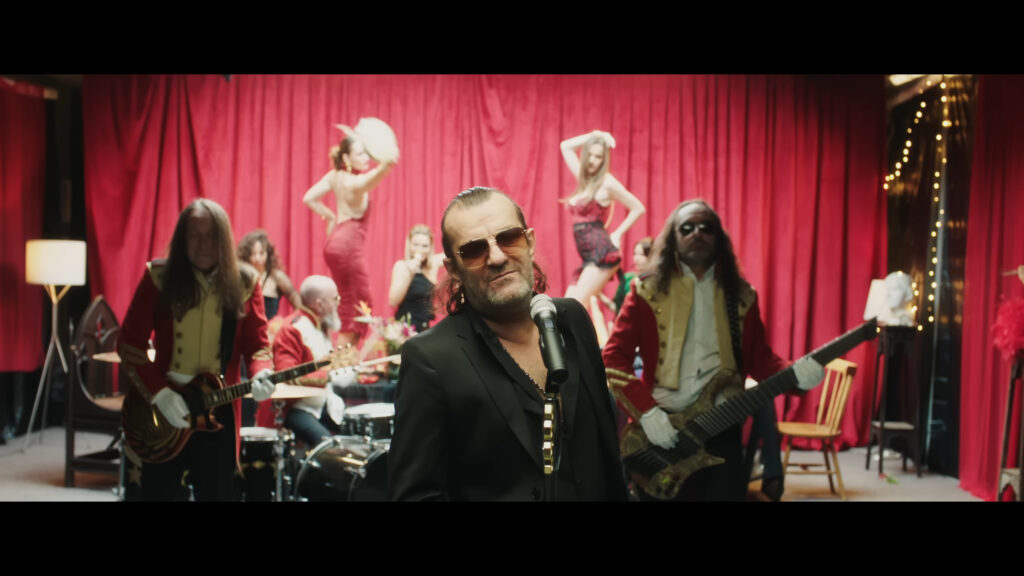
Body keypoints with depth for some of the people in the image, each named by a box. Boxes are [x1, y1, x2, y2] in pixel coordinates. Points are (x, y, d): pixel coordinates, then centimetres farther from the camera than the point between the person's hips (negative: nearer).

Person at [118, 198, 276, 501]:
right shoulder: (159, 277, -4)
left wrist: (261, 374, -19)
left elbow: (257, 342, 2)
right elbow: (129, 342, -4)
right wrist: (158, 392, -13)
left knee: (217, 493, 8)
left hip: (218, 411, 1)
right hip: (160, 408, -1)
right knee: (158, 492, 7)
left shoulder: (244, 284, 1)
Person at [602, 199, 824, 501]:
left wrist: (793, 374, -12)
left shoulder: (741, 295, 9)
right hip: (659, 428, -2)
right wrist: (646, 411, -15)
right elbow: (614, 357, -5)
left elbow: (760, 356, 9)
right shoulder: (648, 290, -1)